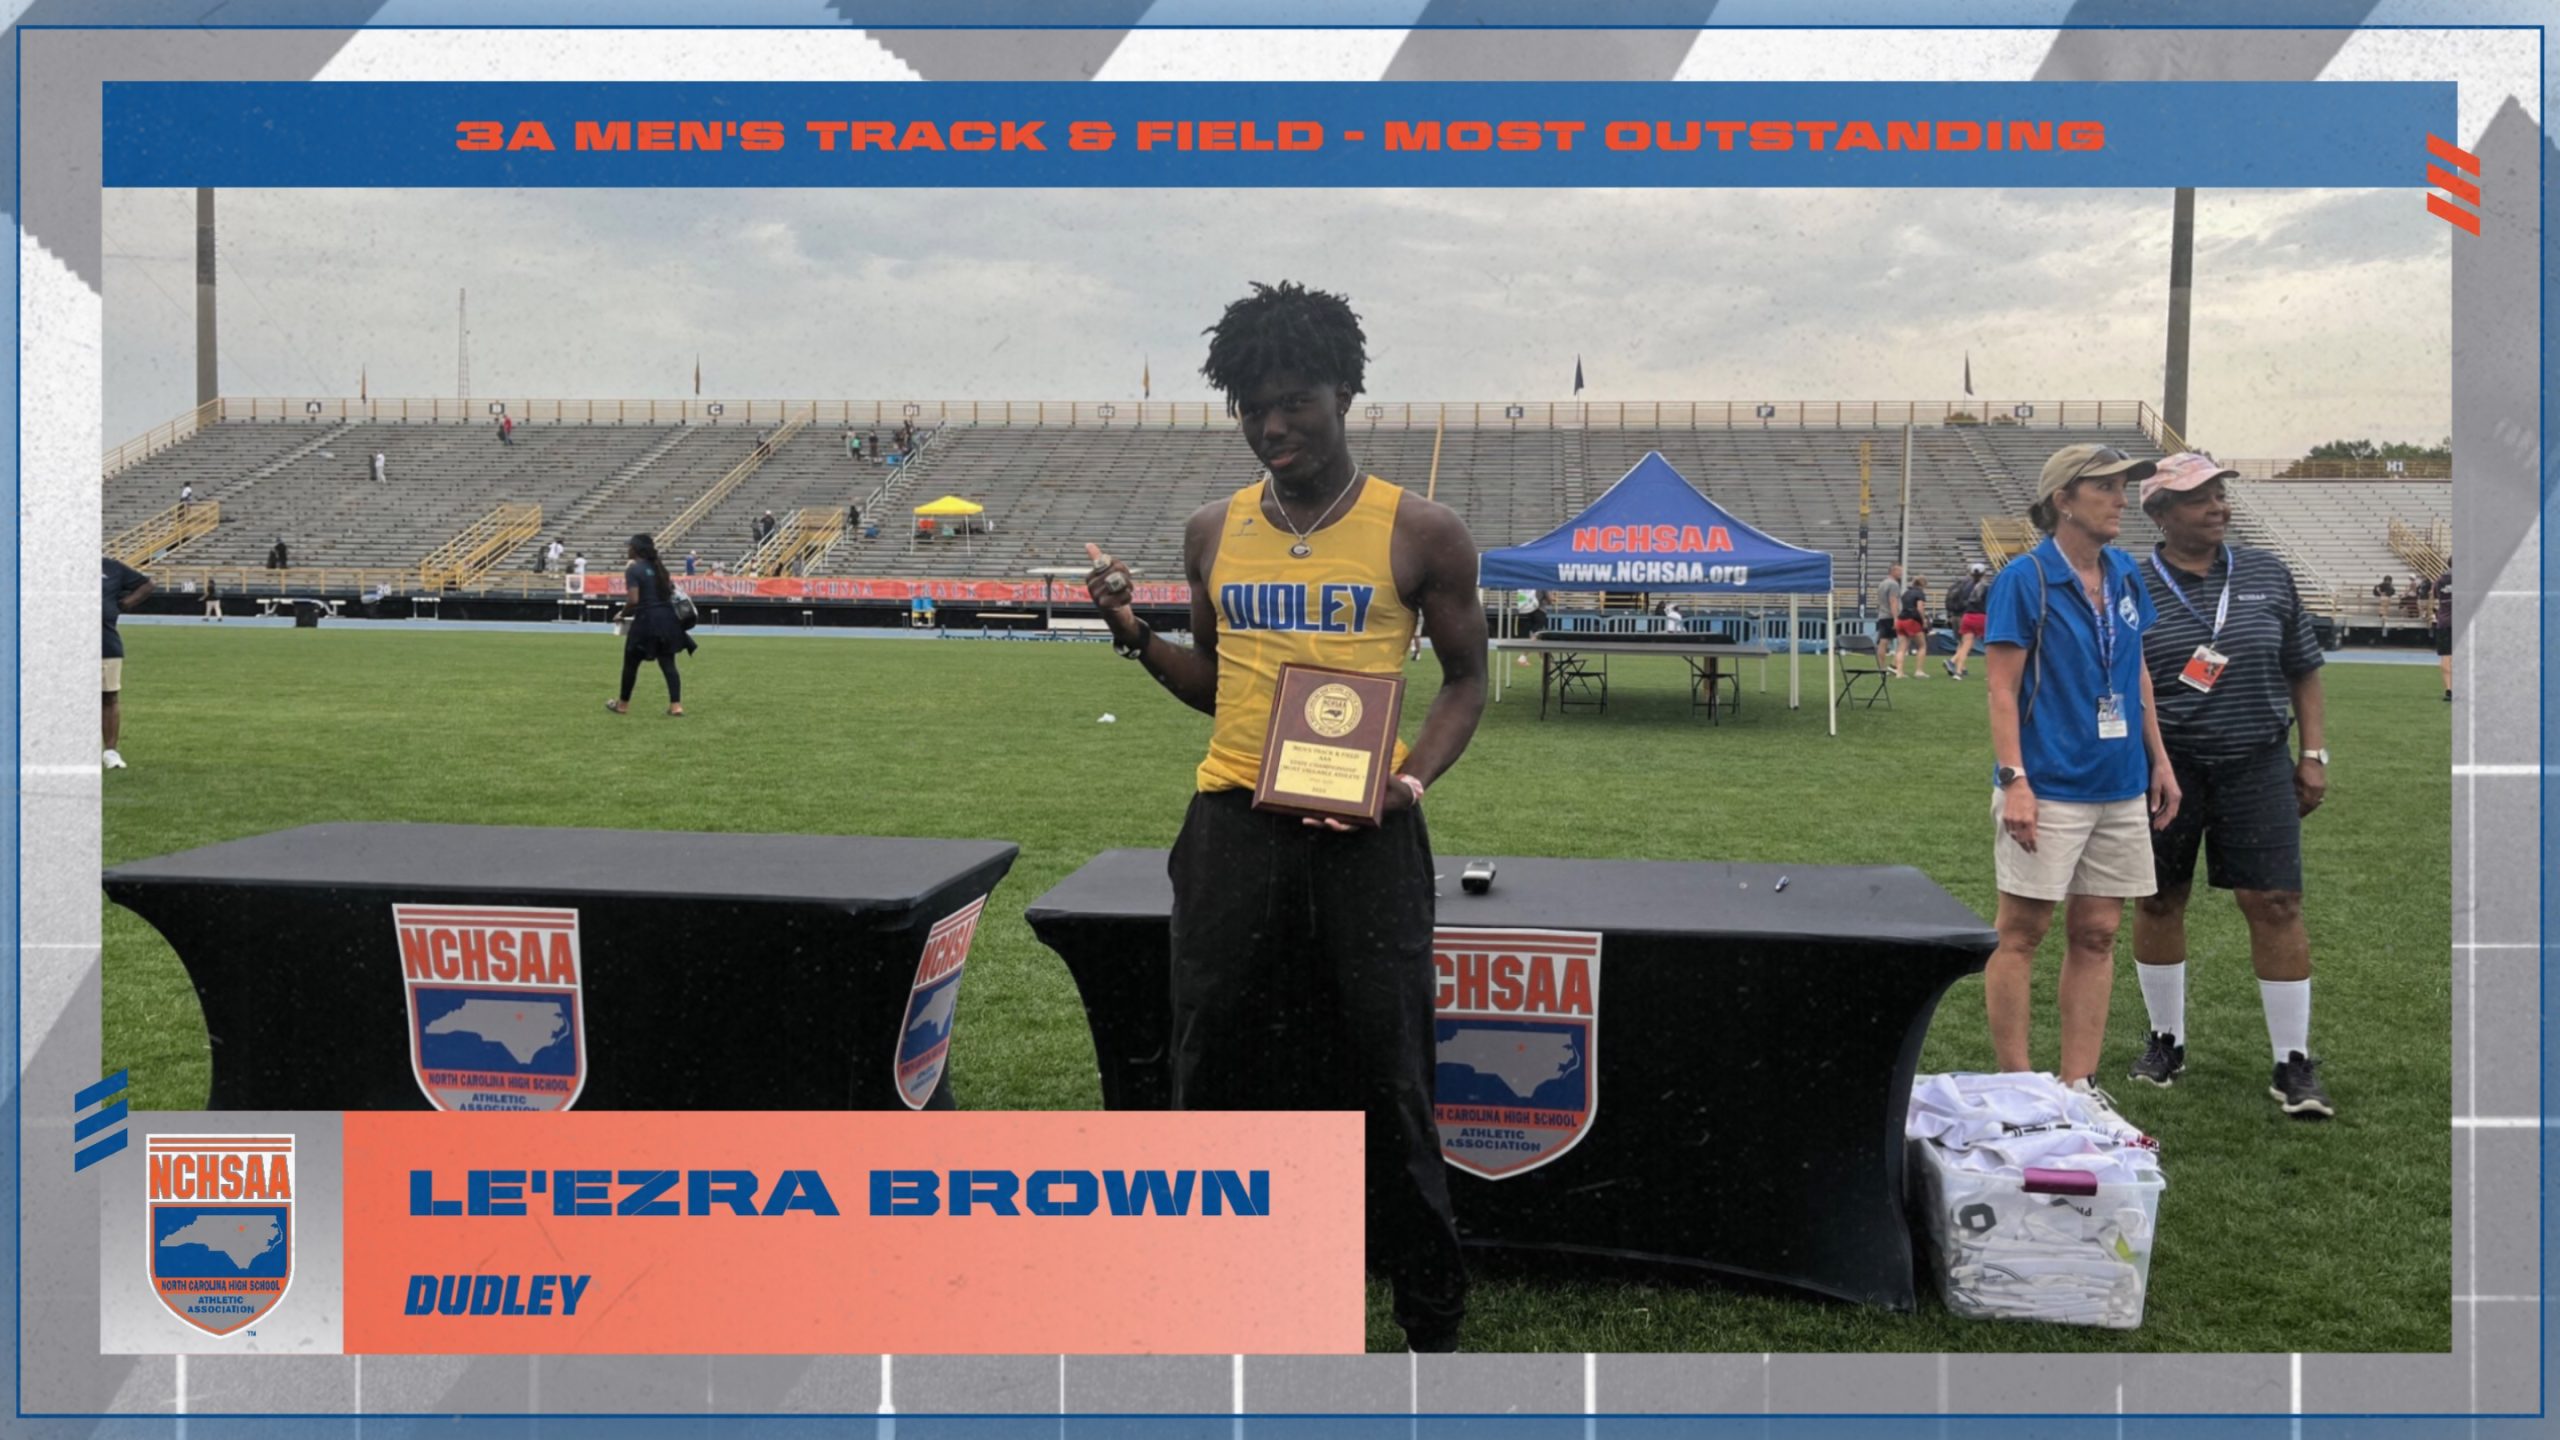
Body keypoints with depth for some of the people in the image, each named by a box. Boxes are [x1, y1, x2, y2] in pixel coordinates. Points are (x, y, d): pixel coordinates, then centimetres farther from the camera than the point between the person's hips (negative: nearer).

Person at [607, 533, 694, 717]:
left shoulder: (633, 569, -10)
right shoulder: (658, 566, 12)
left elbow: (633, 600, -17)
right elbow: (671, 590, 18)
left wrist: (623, 614, -1)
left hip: (646, 620, -6)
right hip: (667, 618, 6)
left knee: (631, 663, 11)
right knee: (668, 663, 5)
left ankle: (623, 704, 23)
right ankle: (676, 705, -5)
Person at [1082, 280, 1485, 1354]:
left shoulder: (1419, 533, -2)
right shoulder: (1215, 532, 9)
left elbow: (1465, 678, 5)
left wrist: (1414, 776, -11)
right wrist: (1134, 635, 1)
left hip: (1363, 832, -3)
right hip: (1233, 824, 3)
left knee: (1385, 1075, 4)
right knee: (1216, 1065, 10)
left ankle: (1432, 1322, 20)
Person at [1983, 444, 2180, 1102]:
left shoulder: (2125, 575, 10)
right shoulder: (2024, 578, -9)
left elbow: (2138, 675, 18)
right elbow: (2003, 689, -11)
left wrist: (2159, 760, 14)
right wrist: (2013, 779, -18)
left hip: (2120, 787, 7)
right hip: (2049, 789, -7)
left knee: (2096, 935, 9)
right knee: (2021, 932, 1)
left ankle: (2078, 1085, 17)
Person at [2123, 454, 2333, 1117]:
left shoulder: (2267, 574, 6)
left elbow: (2303, 671, 12)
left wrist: (2314, 753, 6)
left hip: (2256, 764, 1)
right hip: (2164, 766, -1)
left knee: (2276, 905, -2)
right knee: (2158, 901, 8)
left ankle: (2294, 1064, 7)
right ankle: (2166, 1042, 26)